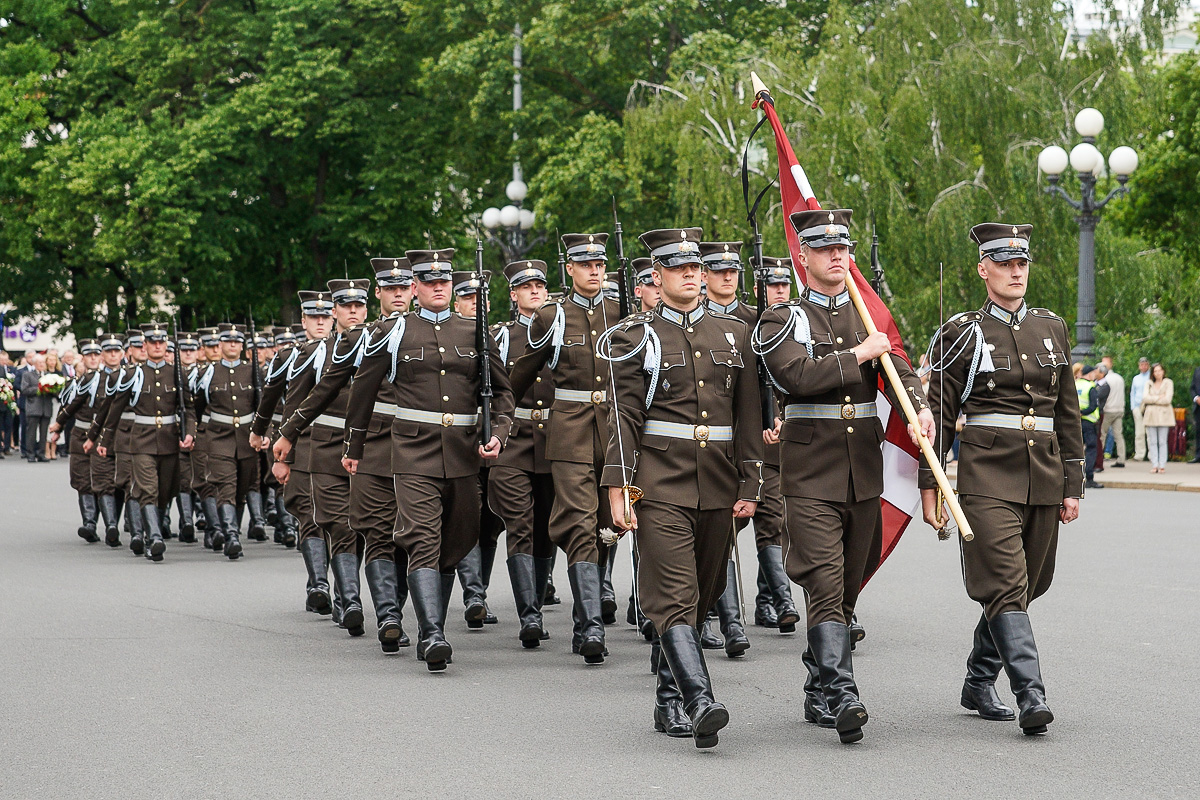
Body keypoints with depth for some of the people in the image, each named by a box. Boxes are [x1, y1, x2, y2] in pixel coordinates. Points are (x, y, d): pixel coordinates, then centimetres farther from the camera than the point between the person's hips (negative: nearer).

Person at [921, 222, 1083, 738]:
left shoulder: (1052, 328, 12)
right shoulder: (963, 333, -1)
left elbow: (1068, 413, 16)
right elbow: (937, 415, 1)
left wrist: (1072, 485, 12)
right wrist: (929, 486, -3)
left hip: (1043, 477, 5)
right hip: (988, 477, -5)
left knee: (1023, 586, 10)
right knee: (1006, 585, -15)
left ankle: (979, 683, 24)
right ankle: (1031, 695, -20)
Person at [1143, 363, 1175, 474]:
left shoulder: (1168, 383, 4)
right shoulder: (1149, 384, 14)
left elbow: (1167, 399, -8)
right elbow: (1145, 398, -1)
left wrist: (1152, 399, -3)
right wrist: (1159, 398, -8)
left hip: (1163, 415, -3)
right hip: (1150, 415, 3)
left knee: (1162, 442, -5)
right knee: (1152, 441, -2)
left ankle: (1162, 466, -4)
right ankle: (1154, 465, 0)